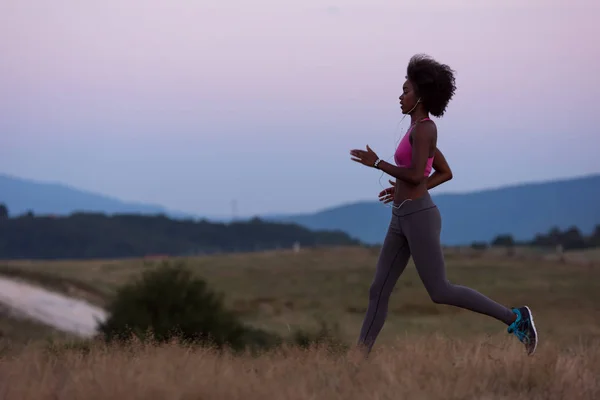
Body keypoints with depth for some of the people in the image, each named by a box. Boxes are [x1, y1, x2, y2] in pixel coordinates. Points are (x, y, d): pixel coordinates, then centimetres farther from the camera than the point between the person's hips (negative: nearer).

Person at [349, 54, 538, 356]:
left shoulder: (423, 128, -13)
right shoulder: (421, 132, 17)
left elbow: (416, 175, -22)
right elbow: (446, 173, 25)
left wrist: (376, 163, -11)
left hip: (419, 218, -10)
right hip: (403, 220, 10)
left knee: (440, 293, -8)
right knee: (378, 290, 3)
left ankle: (514, 318, 0)